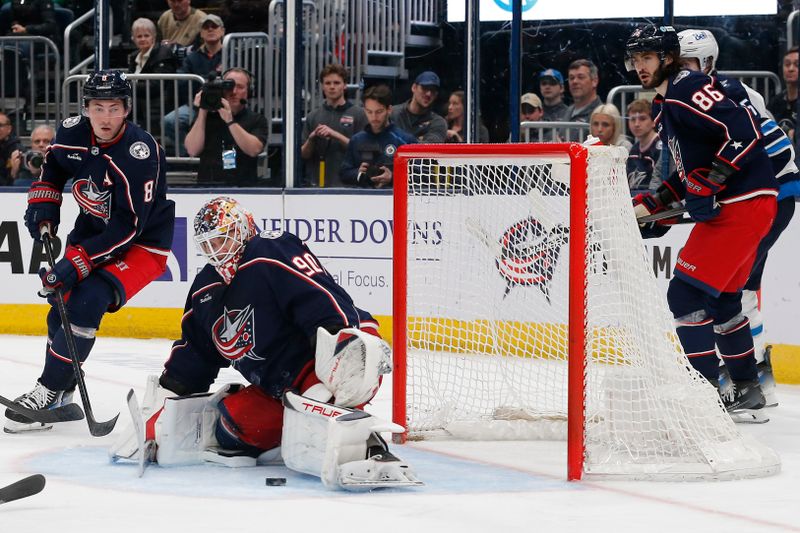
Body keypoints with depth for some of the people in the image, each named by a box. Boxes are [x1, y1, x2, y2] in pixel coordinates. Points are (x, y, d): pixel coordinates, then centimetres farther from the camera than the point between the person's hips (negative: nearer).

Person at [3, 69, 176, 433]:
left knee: (86, 302, -23)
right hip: (92, 230, 7)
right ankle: (61, 390, 22)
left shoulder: (140, 153, -30)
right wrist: (43, 205, 2)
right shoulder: (72, 133, -11)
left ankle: (48, 393, -18)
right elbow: (53, 166, 16)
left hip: (142, 242, -7)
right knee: (61, 302, 3)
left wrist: (76, 264, -32)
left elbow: (127, 227, -30)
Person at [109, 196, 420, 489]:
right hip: (276, 386, 10)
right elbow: (193, 353, 26)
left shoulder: (273, 253, -11)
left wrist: (342, 337, -39)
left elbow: (319, 295, -24)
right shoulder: (206, 290, 17)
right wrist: (162, 399, 21)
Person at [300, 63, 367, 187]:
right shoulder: (313, 116, 12)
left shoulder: (358, 114, 1)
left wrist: (335, 135, -14)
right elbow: (304, 154, 12)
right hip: (317, 184, 3)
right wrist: (311, 139, -9)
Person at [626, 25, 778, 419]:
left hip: (744, 204, -11)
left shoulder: (688, 90, -14)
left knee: (686, 293, -11)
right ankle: (746, 389, 27)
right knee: (721, 298, 18)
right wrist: (652, 204, 15)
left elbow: (744, 131, -24)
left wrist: (709, 183, -24)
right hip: (725, 205, 11)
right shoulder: (664, 106, 18)